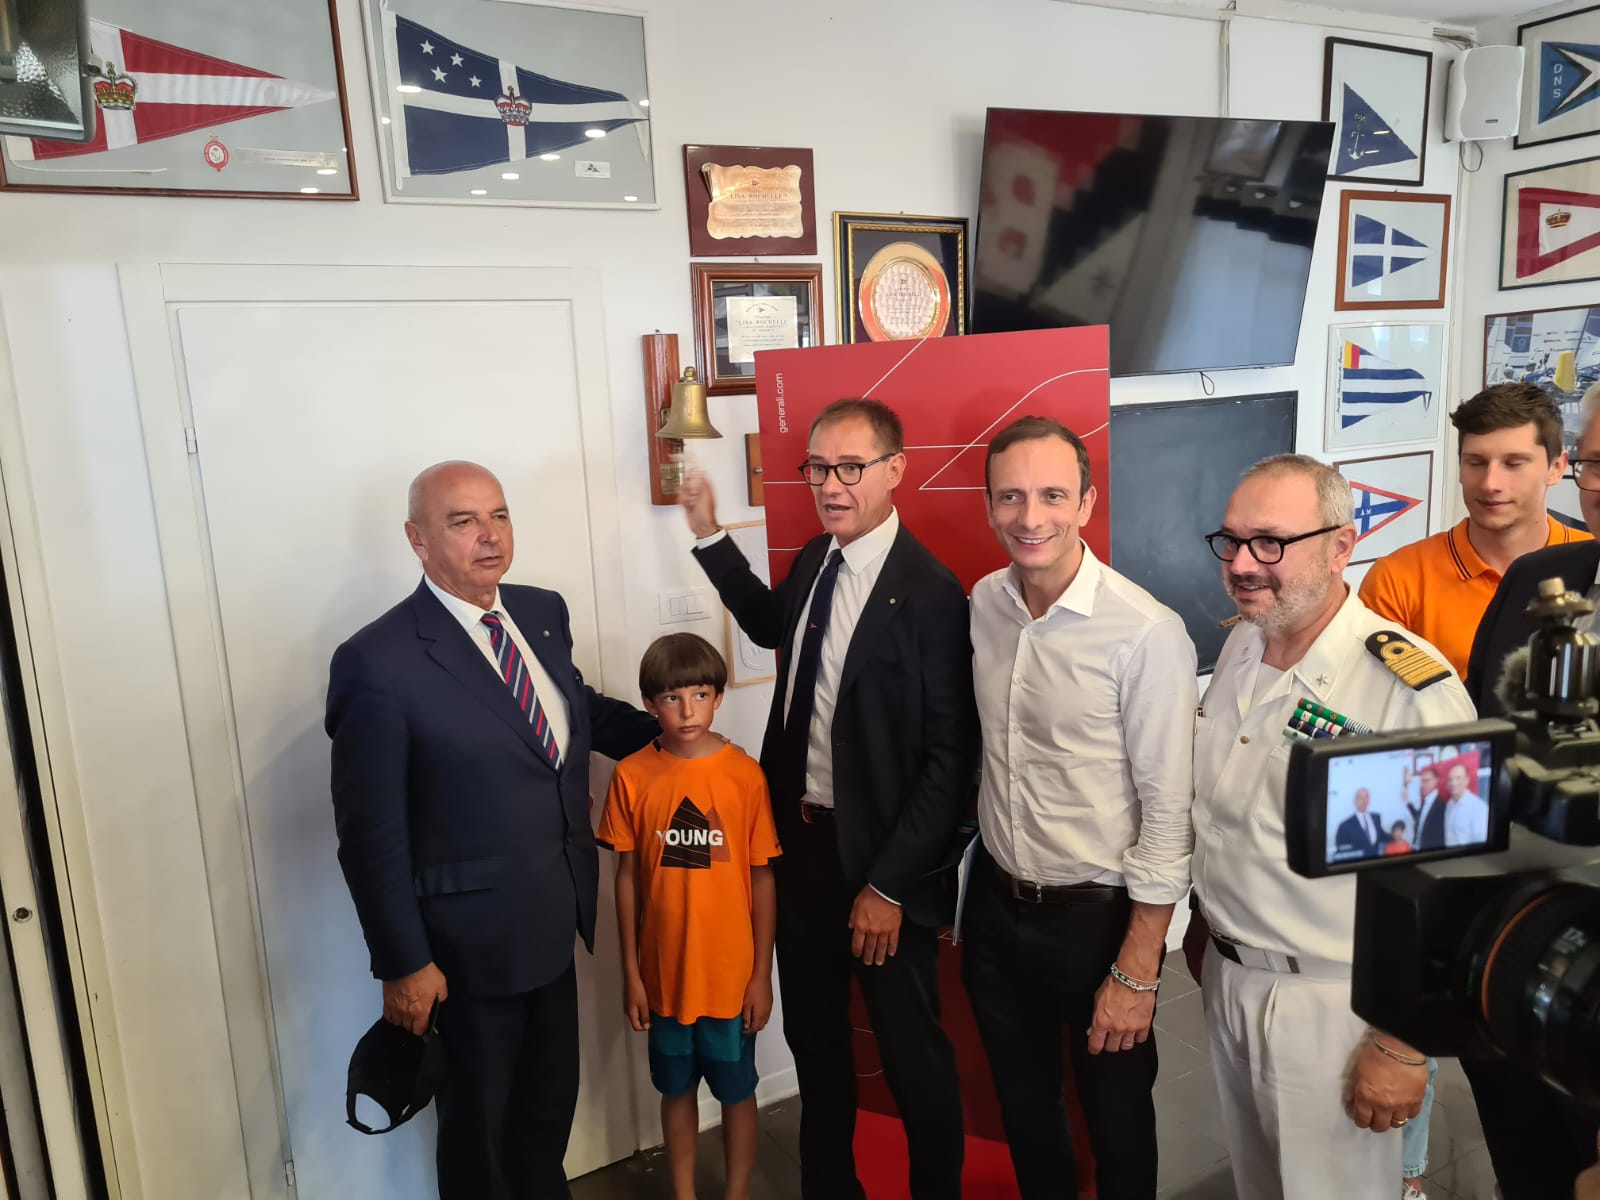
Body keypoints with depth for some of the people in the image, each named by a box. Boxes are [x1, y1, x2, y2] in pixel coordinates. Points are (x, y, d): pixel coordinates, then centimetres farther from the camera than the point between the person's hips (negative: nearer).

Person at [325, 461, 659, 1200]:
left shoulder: (543, 612, -1)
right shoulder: (379, 662, -21)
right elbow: (371, 835, -17)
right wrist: (403, 963, -13)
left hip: (554, 921, 6)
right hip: (469, 943, -6)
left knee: (551, 1101, 24)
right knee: (480, 1124, 18)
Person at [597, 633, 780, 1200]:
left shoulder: (744, 774, -13)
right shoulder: (631, 776, -9)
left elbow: (762, 878, -7)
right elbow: (627, 877, -2)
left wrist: (762, 974, -5)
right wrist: (630, 972, 0)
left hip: (731, 972, -1)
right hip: (664, 972, 1)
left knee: (735, 1088, 17)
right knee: (677, 1088, 20)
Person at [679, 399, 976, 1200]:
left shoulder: (929, 593, -20)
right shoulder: (814, 561, 2)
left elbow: (951, 761, -19)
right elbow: (769, 624, 25)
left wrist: (888, 886, -17)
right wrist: (709, 536, 15)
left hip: (881, 860, -7)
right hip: (801, 838, 7)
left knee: (912, 1055, 11)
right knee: (812, 1034, 23)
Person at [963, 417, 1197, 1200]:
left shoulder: (1146, 632, -21)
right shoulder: (983, 603, -4)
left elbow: (1169, 811, -16)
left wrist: (1137, 970, -13)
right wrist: (989, 891, 10)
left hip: (1098, 917, -4)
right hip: (994, 906, 5)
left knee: (1116, 1120, 19)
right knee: (1022, 1110, 24)